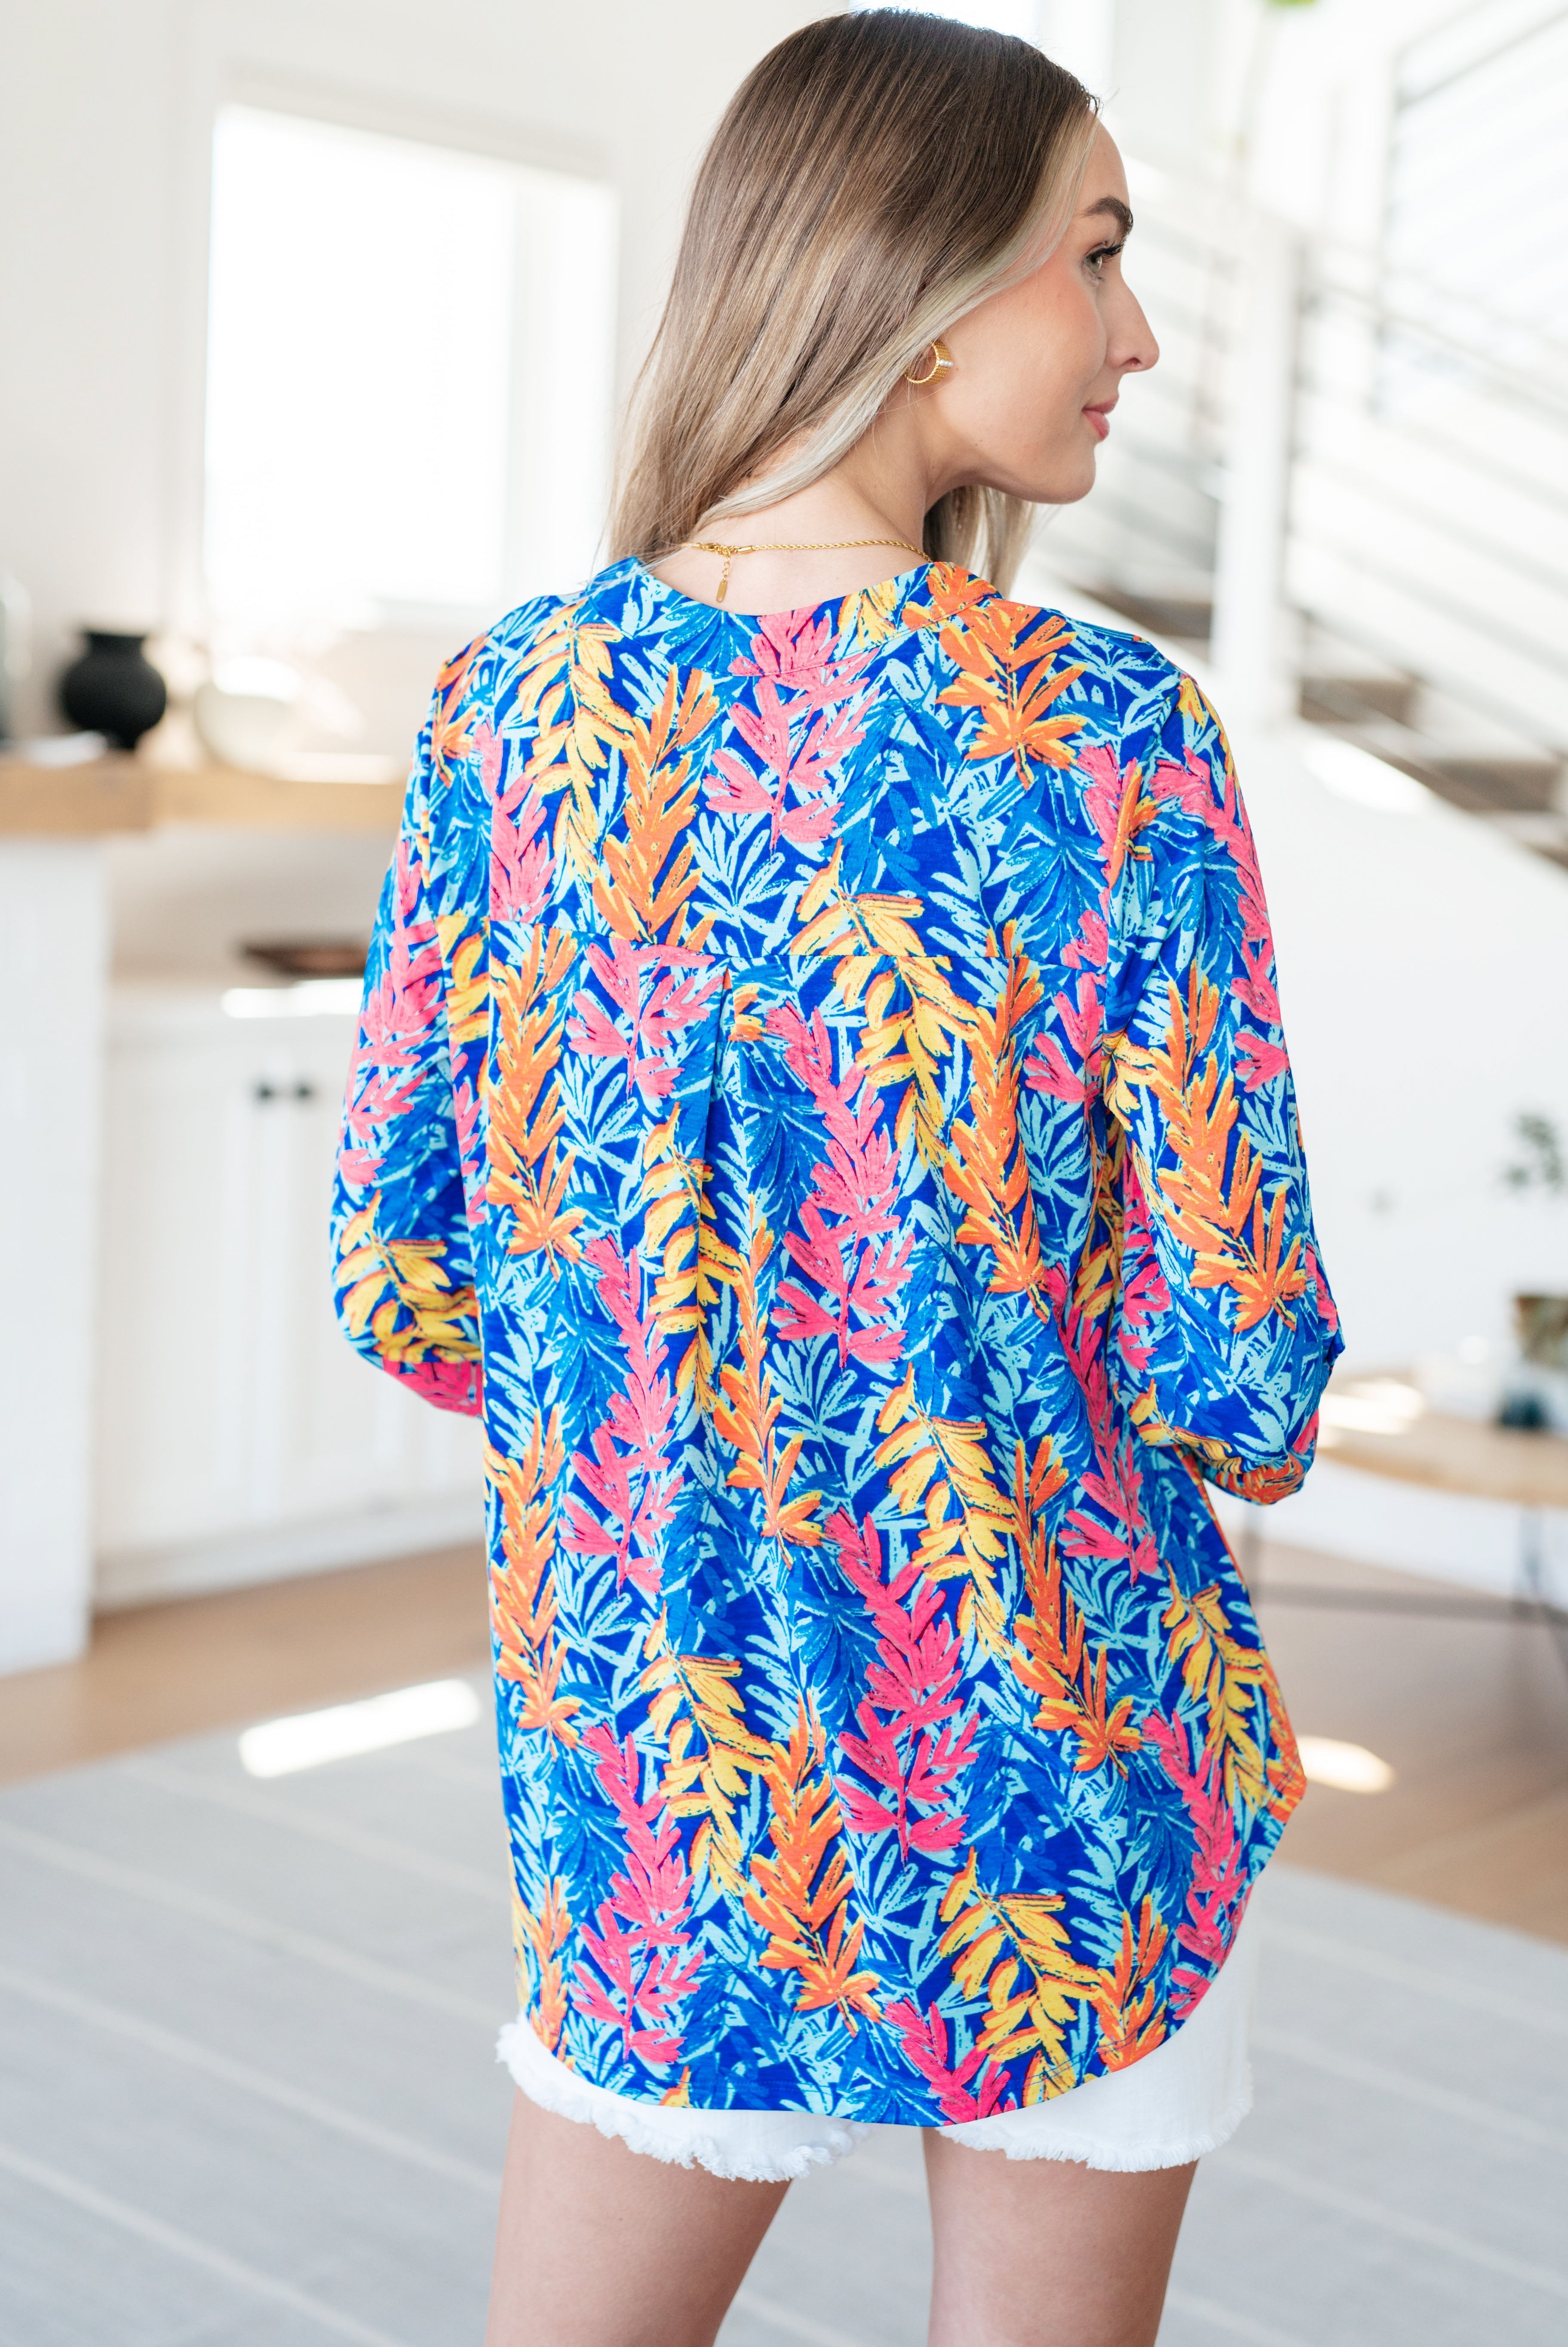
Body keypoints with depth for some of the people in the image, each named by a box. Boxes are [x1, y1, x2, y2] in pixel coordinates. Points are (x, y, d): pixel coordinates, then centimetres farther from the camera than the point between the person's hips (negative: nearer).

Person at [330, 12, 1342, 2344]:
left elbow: (402, 1294, -1)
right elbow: (1244, 1391, -13)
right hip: (1065, 1801, -2)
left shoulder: (507, 709, -5)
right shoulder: (1114, 746, -16)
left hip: (647, 1792, 3)